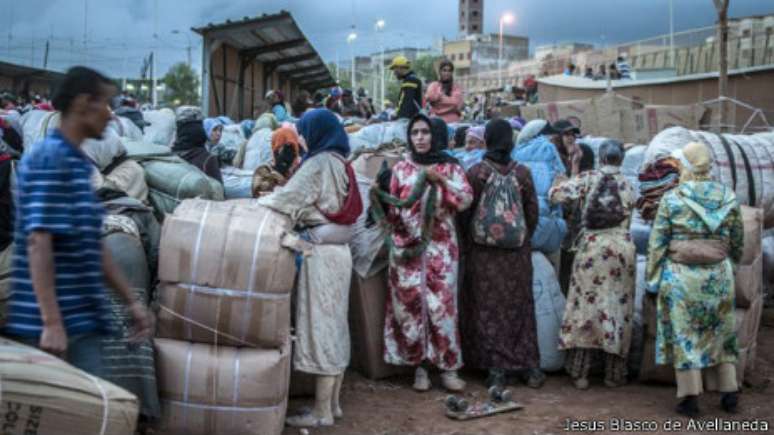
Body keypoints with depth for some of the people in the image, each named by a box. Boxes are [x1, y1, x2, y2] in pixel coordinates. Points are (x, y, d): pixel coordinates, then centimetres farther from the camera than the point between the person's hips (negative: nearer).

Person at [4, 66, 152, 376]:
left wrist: (131, 301, 20)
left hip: (82, 320, 9)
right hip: (61, 325, -9)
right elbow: (38, 242, -20)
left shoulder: (78, 164, 16)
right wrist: (52, 323, -25)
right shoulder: (49, 159, -12)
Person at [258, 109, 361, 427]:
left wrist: (253, 205, 2)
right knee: (334, 324, 12)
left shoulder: (319, 163, -12)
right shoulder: (340, 164, 14)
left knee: (320, 326, -5)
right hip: (337, 249, 9)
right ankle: (333, 403, 20)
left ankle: (322, 412, 0)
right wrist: (267, 202, 10)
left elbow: (288, 199, -13)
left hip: (321, 252, -9)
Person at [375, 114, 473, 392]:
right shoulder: (401, 169, 8)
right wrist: (380, 195, -9)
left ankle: (448, 367, 5)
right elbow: (392, 209, 10)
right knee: (410, 303, 1)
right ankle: (419, 366, 11)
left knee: (441, 304, -4)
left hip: (440, 246, -1)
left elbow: (466, 201, -7)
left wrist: (440, 181, -16)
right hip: (407, 245, 1)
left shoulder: (450, 167, 5)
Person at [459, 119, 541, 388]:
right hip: (517, 254, 2)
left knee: (489, 308, 6)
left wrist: (469, 240, 11)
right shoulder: (522, 173, -3)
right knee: (519, 305, 12)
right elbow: (533, 213, 2)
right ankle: (531, 366, 17)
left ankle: (496, 369, 5)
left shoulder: (476, 173, -9)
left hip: (483, 253, -2)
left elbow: (465, 213, -5)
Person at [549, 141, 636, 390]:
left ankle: (580, 373, 6)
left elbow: (556, 195, -7)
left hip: (591, 246, -1)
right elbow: (628, 216, 8)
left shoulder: (588, 178, 1)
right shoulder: (627, 186, 8)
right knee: (618, 307, 7)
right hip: (621, 247, 1)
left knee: (585, 304, 4)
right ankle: (614, 374, 12)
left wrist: (561, 182, 12)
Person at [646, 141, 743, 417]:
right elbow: (737, 242, 7)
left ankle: (690, 397, 6)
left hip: (680, 275, -3)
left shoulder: (671, 199, -8)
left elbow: (657, 243, -6)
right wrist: (731, 261, 24)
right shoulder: (728, 197, 0)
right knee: (721, 332, 16)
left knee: (684, 334, 5)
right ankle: (729, 393, 21)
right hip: (718, 275, 3)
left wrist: (652, 279, 2)